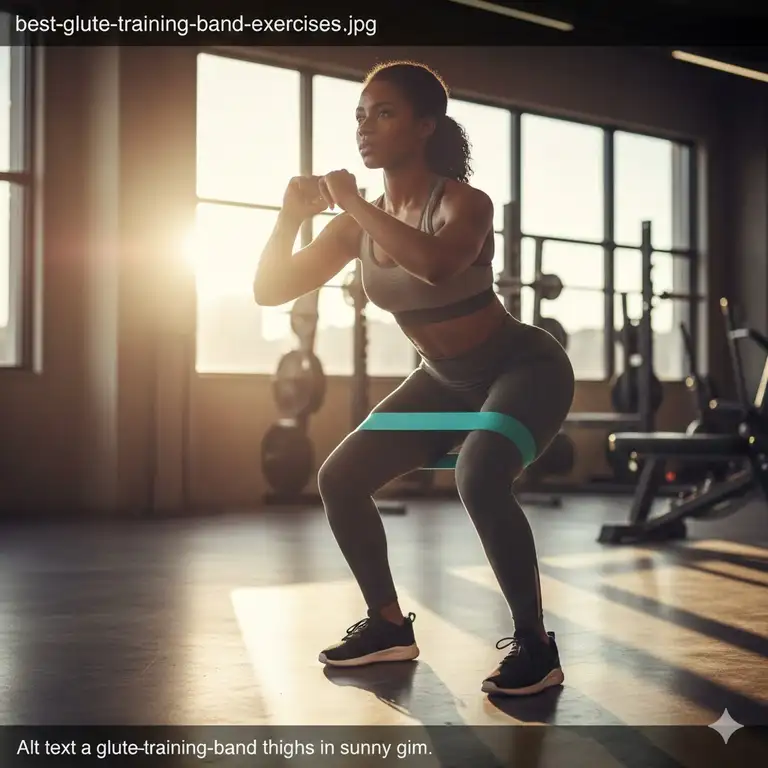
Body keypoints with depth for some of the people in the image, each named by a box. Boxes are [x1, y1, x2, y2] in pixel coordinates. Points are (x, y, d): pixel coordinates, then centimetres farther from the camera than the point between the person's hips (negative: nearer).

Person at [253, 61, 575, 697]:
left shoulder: (463, 202, -22)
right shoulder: (360, 224, -3)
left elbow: (438, 264, -47)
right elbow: (271, 290, -2)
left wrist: (353, 203, -35)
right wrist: (292, 217, -19)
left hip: (524, 369, -7)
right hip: (445, 381, 7)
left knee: (480, 478, -34)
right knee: (340, 478, 0)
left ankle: (535, 644, -19)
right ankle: (390, 626, 15)